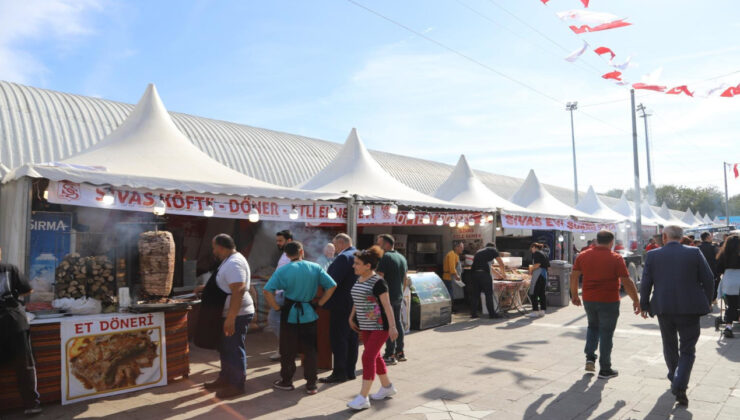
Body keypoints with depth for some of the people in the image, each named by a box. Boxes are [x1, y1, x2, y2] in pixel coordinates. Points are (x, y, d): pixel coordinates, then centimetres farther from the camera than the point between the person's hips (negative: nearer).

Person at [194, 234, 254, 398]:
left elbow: (238, 291, -30)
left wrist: (230, 319, -30)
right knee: (225, 348, 20)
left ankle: (237, 385, 14)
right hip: (227, 314, 11)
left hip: (236, 315, -11)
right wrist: (206, 288, 22)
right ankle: (225, 379, 34)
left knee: (234, 350, 1)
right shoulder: (230, 261, 12)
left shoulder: (234, 263, -23)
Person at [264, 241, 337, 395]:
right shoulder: (315, 268, -1)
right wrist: (320, 303, 3)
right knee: (310, 350, 11)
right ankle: (311, 384, 15)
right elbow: (332, 286, -2)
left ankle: (286, 381, 24)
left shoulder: (282, 270, -7)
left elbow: (267, 291, -15)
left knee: (288, 351, 12)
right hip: (309, 315, 2)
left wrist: (276, 307, -6)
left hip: (290, 314, -2)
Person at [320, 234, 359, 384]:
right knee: (352, 338, 14)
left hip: (342, 305, -9)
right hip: (356, 305, 9)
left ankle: (339, 373, 2)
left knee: (338, 339, -2)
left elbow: (333, 281, -22)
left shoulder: (343, 258, -17)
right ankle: (350, 371, 21)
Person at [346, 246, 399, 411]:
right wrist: (352, 317, 19)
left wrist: (392, 326, -22)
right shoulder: (359, 280, 6)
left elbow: (387, 305, -19)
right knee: (375, 357, 15)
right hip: (365, 326, 8)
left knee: (368, 357, -11)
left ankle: (363, 397, -6)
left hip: (380, 326, -8)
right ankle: (387, 387, 32)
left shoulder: (378, 282, -17)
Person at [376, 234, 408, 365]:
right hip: (399, 296, 9)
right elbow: (405, 280, 20)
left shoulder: (385, 257, -14)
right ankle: (400, 352, 24)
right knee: (397, 322, 16)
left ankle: (390, 355, 0)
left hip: (388, 297, -9)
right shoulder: (402, 258, 14)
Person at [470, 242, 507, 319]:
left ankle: (473, 313, 14)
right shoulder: (493, 250, 14)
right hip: (484, 273, -5)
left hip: (474, 272, 5)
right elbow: (501, 264, 15)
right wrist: (503, 273, 30)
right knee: (489, 294, 2)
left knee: (475, 293, 11)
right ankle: (492, 313, 5)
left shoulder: (479, 251, 28)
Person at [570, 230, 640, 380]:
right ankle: (605, 370, 13)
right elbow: (626, 282, -11)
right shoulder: (616, 258, -9)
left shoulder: (583, 256, 1)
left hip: (588, 300, 3)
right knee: (606, 333, 6)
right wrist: (636, 300, -2)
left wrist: (574, 295, 14)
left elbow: (574, 276, 3)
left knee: (593, 327, 24)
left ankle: (590, 358, 14)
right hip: (609, 301, -3)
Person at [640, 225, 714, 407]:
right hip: (690, 309, -1)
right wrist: (706, 302, 12)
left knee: (669, 346, 20)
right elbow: (708, 279, -1)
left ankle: (674, 379, 37)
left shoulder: (653, 255, -2)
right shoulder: (694, 253, -3)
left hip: (664, 309, 1)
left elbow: (645, 283, -2)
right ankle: (679, 387, -8)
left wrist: (644, 305, 9)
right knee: (687, 350, 6)